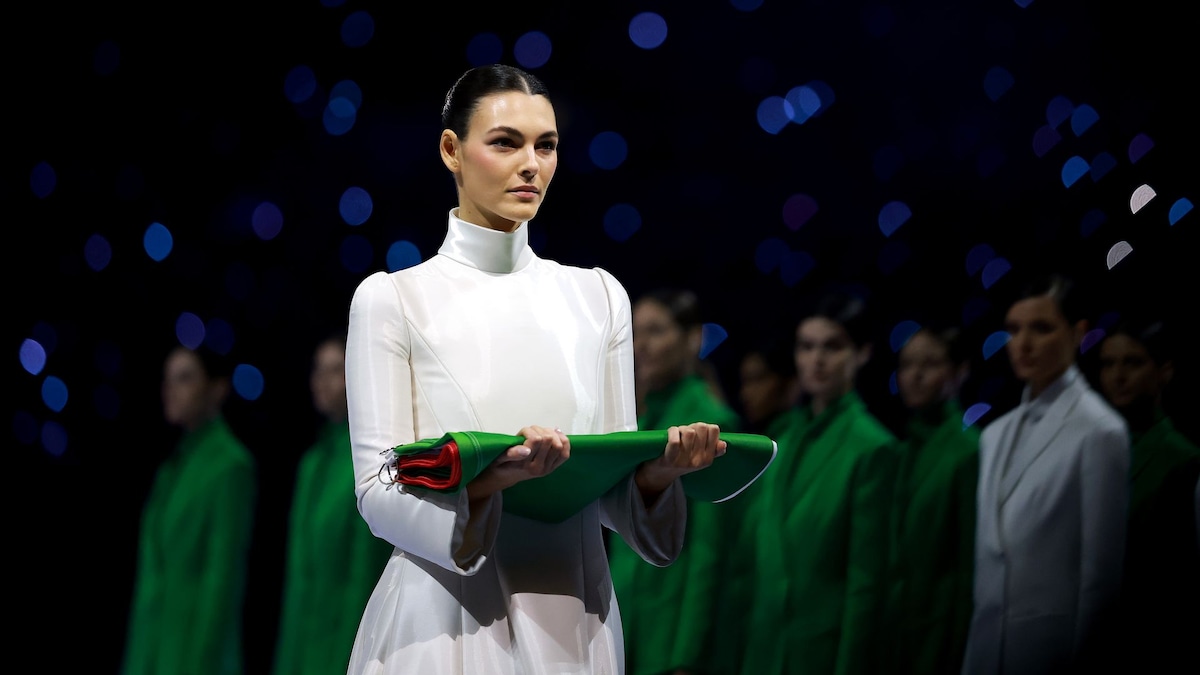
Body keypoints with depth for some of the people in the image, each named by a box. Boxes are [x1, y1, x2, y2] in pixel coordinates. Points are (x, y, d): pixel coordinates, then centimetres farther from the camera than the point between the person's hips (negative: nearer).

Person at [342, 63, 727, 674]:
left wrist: (654, 472, -12)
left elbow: (610, 484, 10)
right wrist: (485, 481, -25)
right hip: (450, 619, -4)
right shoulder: (391, 299, -2)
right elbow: (378, 492, -8)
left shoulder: (599, 297, 9)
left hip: (575, 620, 4)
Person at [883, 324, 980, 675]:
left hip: (938, 637, -5)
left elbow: (972, 566, -9)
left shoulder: (969, 451, -8)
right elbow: (891, 556, 10)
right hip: (891, 631, 5)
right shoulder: (898, 450, 9)